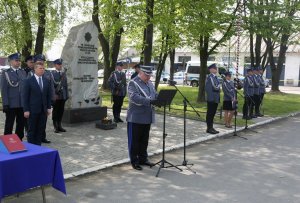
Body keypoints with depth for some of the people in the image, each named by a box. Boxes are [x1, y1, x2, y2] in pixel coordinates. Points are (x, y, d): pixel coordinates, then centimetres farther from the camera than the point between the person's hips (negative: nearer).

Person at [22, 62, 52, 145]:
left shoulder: (47, 81, 9)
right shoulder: (29, 81, -5)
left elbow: (49, 95, 12)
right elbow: (25, 96, -6)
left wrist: (49, 107, 5)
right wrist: (26, 110, -11)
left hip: (43, 110, 4)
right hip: (33, 110, -4)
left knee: (41, 130, 7)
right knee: (32, 130, 4)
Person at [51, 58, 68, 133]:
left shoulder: (63, 73, 13)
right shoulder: (52, 73, -3)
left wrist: (67, 95, 11)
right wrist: (54, 94, -13)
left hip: (63, 95, 5)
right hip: (56, 96, -4)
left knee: (61, 111, 8)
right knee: (55, 111, 2)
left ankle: (59, 126, 18)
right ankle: (56, 127, 10)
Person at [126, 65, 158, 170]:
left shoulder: (150, 83, 15)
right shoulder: (133, 83, -11)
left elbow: (155, 94, 14)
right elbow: (134, 97, -24)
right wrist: (150, 101, -34)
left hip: (147, 117, 8)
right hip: (136, 118, -7)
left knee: (144, 140, 16)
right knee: (134, 140, 3)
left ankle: (143, 159, 28)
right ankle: (134, 161, 14)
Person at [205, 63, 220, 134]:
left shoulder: (215, 77, 17)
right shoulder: (210, 77, -13)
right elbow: (215, 87, -21)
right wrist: (218, 86, -6)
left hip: (215, 99, 9)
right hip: (211, 99, -9)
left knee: (212, 113, 13)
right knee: (210, 114, -2)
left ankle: (211, 128, 20)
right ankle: (209, 128, 4)